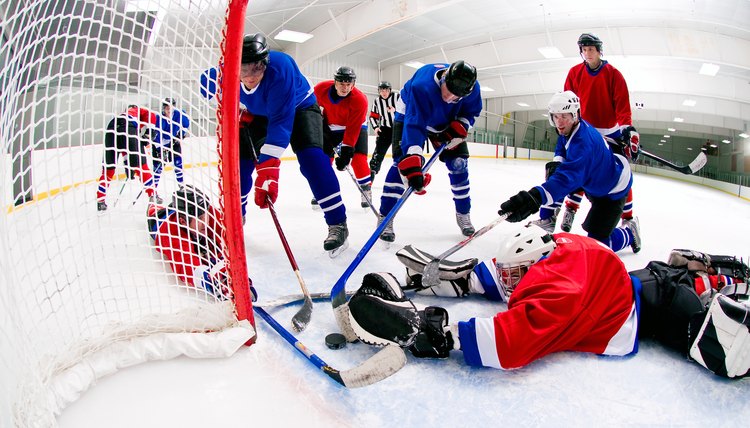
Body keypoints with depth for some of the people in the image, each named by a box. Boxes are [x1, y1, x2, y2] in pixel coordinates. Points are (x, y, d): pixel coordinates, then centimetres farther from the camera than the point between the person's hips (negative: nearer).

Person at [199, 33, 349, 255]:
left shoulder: (280, 68, -40)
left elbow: (281, 121, -45)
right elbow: (206, 82, 2)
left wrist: (268, 167, -51)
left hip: (298, 107, -5)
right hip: (259, 113, 6)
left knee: (311, 157, -27)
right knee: (241, 159, 2)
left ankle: (337, 223, -23)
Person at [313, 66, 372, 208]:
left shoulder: (359, 100, -33)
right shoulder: (321, 89, -24)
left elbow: (353, 129, -34)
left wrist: (346, 151, -36)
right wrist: (321, 122, -5)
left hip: (356, 126, -3)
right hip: (331, 126, 3)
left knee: (358, 158, -18)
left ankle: (367, 191, -1)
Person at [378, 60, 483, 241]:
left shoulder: (472, 88, -27)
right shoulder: (422, 86, -43)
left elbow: (471, 111, -6)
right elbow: (413, 125, -48)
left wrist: (459, 128, -26)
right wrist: (412, 165, -57)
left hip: (446, 122, 5)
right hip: (410, 115, -4)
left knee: (458, 162, -3)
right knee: (403, 161, -20)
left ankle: (463, 213, 14)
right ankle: (385, 217, -13)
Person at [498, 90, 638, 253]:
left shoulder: (583, 142, -39)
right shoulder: (567, 129, -12)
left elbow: (568, 176, -53)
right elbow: (562, 150, 7)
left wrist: (535, 197, -69)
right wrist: (556, 163, -18)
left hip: (614, 188, -9)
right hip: (594, 179, 9)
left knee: (597, 240, -9)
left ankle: (630, 232, 20)